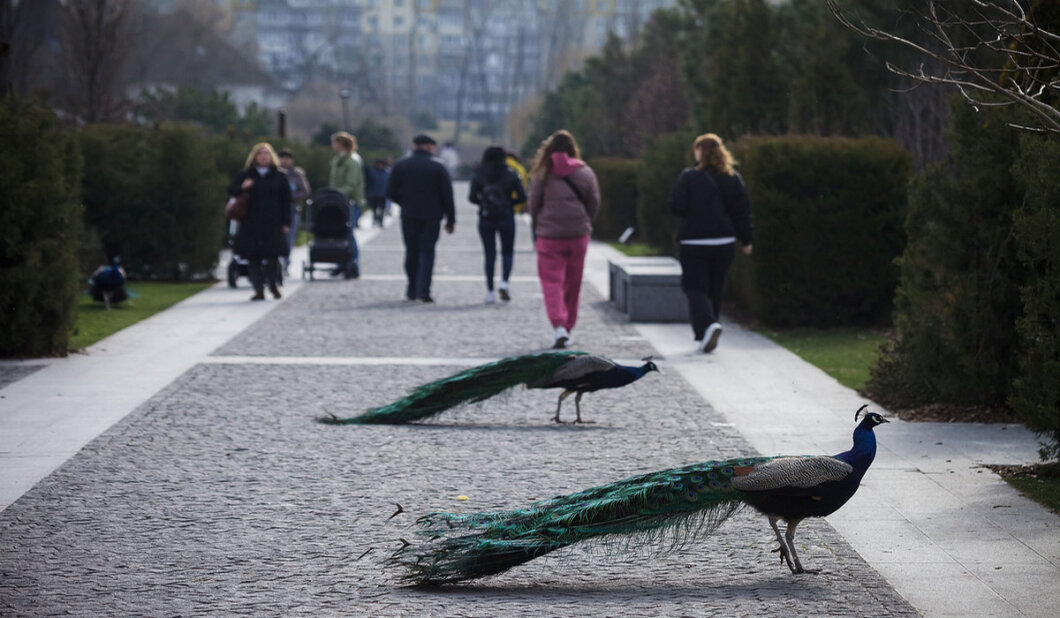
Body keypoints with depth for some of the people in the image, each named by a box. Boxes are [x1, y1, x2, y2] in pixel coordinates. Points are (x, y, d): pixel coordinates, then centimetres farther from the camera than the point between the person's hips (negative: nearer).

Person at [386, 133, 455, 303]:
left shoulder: (400, 166, 2)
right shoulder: (438, 168, -3)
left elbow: (391, 192, 0)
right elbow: (447, 195, -3)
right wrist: (451, 219, 4)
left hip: (409, 216, 2)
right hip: (431, 217, -2)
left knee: (411, 252, 11)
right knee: (427, 252, 0)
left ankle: (412, 290, 13)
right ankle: (423, 290, -12)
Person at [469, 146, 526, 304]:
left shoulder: (478, 175, -1)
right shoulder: (511, 175, -3)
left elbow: (472, 197, -4)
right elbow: (522, 197, -4)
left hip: (486, 218, 1)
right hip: (506, 218, -1)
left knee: (489, 255, 7)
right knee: (507, 252, 12)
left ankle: (490, 292, 3)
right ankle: (504, 282, -11)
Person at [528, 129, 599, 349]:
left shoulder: (542, 174, -4)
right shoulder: (585, 172, 0)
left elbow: (533, 205, 0)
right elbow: (594, 204, 4)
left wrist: (539, 228, 16)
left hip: (549, 235, -2)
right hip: (578, 235, 2)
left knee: (552, 282, -2)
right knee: (572, 285, 13)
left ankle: (559, 325, -21)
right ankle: (568, 328, 20)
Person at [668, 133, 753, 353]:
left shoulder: (689, 177, -9)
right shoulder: (733, 178, 2)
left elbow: (676, 206, -12)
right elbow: (742, 210, 2)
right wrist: (745, 240, 10)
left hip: (694, 244, -4)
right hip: (724, 243, 4)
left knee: (695, 288, 2)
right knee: (715, 289, 14)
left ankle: (708, 325, -24)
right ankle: (705, 337, 17)